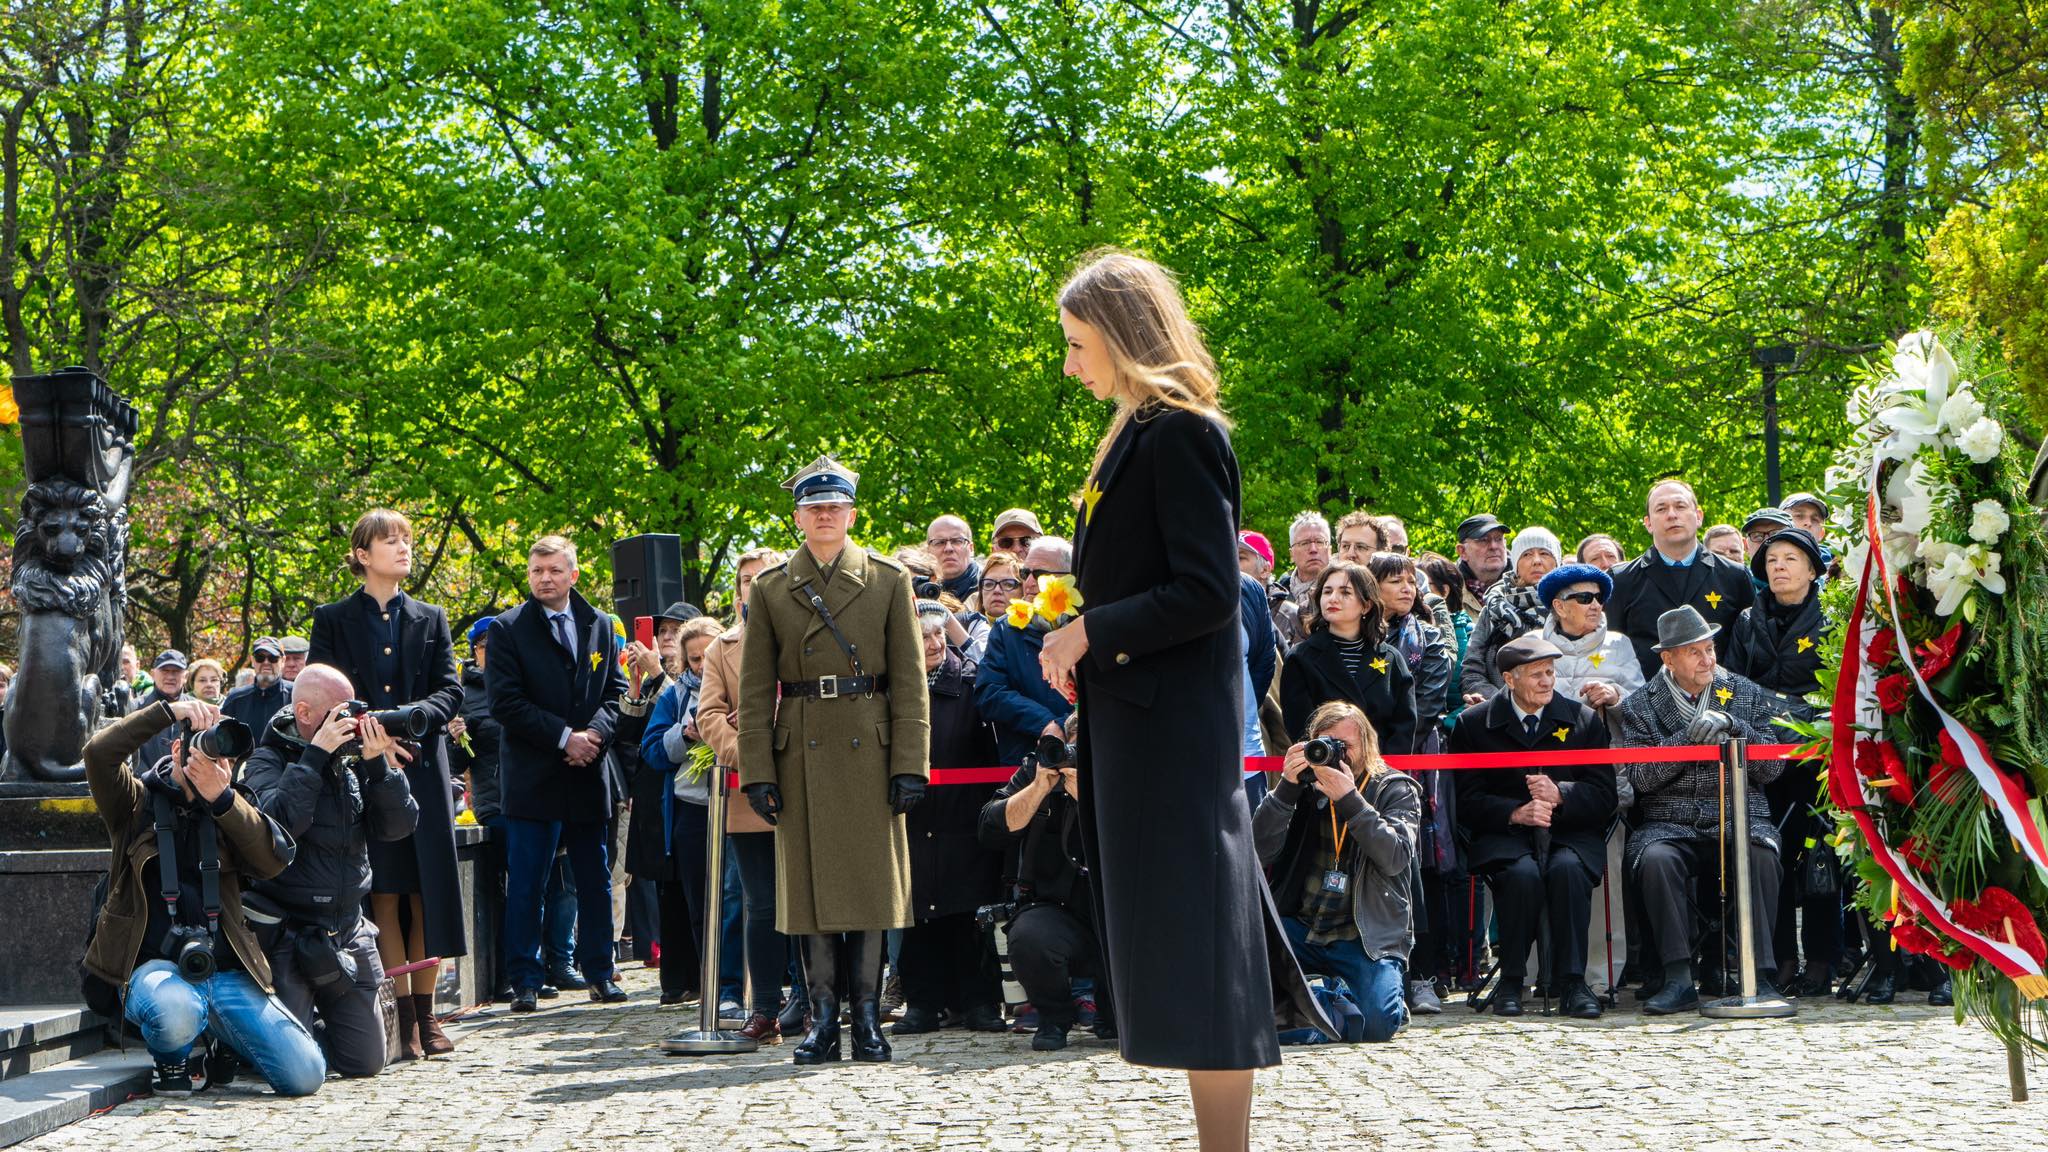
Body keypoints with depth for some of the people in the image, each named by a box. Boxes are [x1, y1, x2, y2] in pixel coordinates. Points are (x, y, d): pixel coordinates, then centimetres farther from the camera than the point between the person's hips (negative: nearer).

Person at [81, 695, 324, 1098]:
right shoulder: (139, 801, 8)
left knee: (305, 1074, -12)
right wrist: (168, 711, -13)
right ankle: (172, 1058, -2)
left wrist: (222, 798, -13)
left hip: (226, 971, 3)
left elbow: (274, 860, -3)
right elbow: (99, 753, -12)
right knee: (177, 1012, -41)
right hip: (154, 965, -3)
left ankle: (224, 1047, 21)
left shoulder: (231, 807, 16)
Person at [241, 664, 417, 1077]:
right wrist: (316, 753, -23)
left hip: (348, 933, 5)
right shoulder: (267, 762, -6)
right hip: (286, 937, -5)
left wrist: (378, 763, -12)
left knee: (366, 1063, 6)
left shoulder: (353, 761, 7)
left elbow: (400, 825, -1)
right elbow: (278, 821, -26)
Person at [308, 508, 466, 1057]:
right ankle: (405, 1014, -3)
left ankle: (425, 1012, 5)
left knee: (427, 892, -1)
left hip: (423, 767, 2)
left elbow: (450, 690, 7)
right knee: (384, 893, -5)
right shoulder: (332, 619, 8)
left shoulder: (431, 619, 15)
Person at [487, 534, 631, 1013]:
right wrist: (564, 736, -14)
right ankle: (525, 981, 3)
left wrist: (595, 732, -9)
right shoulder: (507, 628, -1)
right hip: (531, 776, -4)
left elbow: (615, 691, 11)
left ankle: (600, 972, 16)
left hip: (588, 775, 4)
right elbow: (505, 702, -8)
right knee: (525, 885, -3)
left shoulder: (601, 626, 12)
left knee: (595, 880, 8)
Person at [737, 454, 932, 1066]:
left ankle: (867, 1017, 8)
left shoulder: (889, 579, 6)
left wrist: (910, 763, -6)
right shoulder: (770, 588, 8)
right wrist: (757, 771, -3)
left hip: (869, 752, -1)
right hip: (801, 755, 1)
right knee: (809, 884, 2)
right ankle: (823, 1019, 7)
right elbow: (755, 689, 6)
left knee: (871, 881, 1)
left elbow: (909, 680, 2)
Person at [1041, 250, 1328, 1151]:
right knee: (1170, 942, 12)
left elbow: (1207, 593, -20)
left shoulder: (1180, 434, -14)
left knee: (1191, 937, -6)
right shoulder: (1138, 433, 15)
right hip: (1138, 719, 10)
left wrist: (1090, 633, -15)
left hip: (1175, 727, -10)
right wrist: (1087, 641, 9)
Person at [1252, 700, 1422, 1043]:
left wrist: (1349, 798, -22)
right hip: (1300, 929, 2)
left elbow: (1396, 857, -15)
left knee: (1376, 1024, -26)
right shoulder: (1304, 789, 8)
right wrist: (1286, 787, -14)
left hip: (1368, 938, -2)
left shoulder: (1395, 790, 3)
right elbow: (1260, 853, -5)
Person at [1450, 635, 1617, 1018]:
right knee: (1522, 873, -34)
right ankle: (1510, 982, -20)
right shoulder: (1474, 724, 6)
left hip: (1571, 833, 1)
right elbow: (1467, 802, -1)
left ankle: (1571, 982, -28)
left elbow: (1604, 796, 3)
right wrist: (1515, 813, -18)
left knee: (1567, 869, -34)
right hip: (1505, 836, -1)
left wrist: (1560, 795, -16)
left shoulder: (1585, 719, 10)